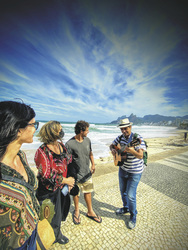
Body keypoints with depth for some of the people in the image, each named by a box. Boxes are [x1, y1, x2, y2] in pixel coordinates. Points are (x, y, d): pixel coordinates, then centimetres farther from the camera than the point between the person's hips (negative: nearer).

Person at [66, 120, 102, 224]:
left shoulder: (87, 140, -3)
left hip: (87, 173, 5)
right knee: (76, 193, 19)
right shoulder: (69, 144, -22)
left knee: (88, 192, 22)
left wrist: (93, 164, 5)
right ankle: (76, 211, 48)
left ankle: (90, 212, 45)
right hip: (76, 175, -4)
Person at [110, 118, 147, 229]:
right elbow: (112, 145, 10)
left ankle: (133, 217, 32)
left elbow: (140, 156, -27)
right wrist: (113, 149, -12)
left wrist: (131, 150, -46)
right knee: (123, 191, 22)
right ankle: (126, 208, 50)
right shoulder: (120, 138, -4)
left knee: (130, 195, 2)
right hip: (122, 169, 6)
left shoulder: (138, 138, -20)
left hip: (135, 172, -5)